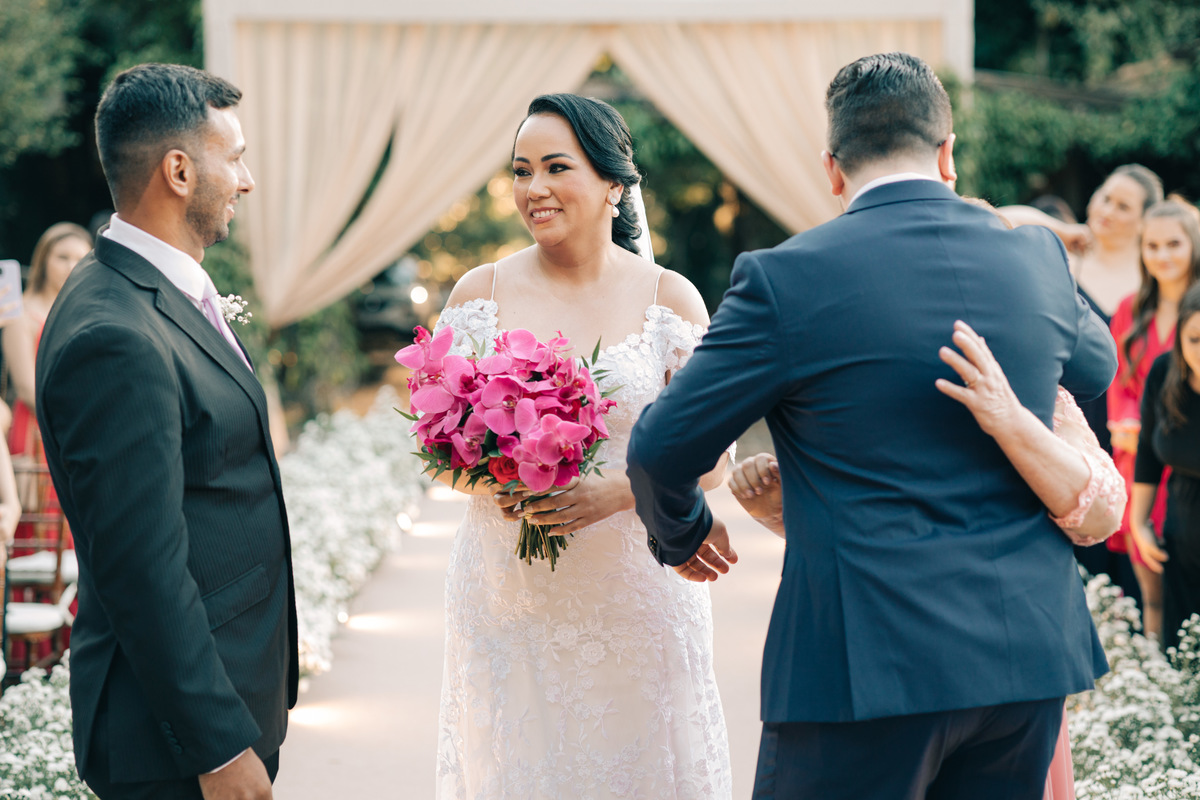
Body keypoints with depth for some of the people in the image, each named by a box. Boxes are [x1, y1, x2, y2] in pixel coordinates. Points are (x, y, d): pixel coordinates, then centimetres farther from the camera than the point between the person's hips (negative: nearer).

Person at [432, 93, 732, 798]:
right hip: (506, 596, 1)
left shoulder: (670, 299, -1)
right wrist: (487, 481, -14)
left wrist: (615, 491, -19)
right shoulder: (481, 292, 2)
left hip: (635, 593, -1)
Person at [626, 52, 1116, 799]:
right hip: (1028, 650, 5)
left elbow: (663, 446, -3)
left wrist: (682, 532, 17)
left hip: (870, 662, -5)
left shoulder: (787, 277, -9)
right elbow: (1097, 365, 27)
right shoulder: (1037, 257, 5)